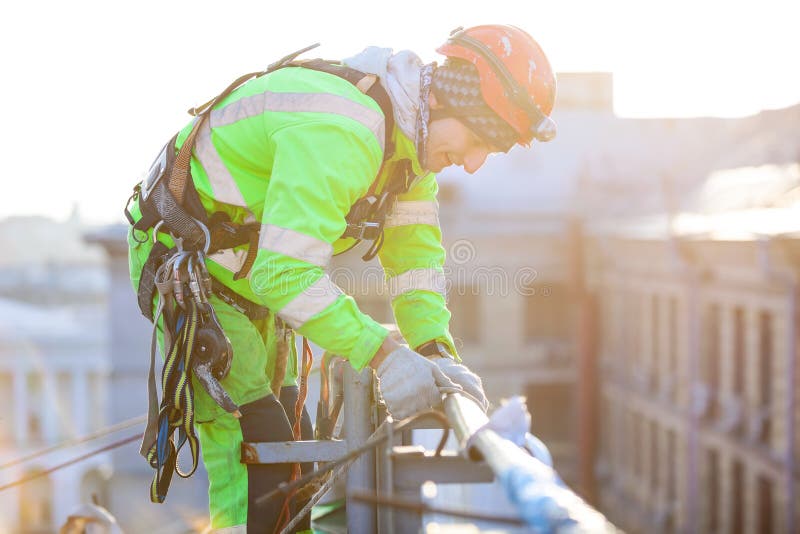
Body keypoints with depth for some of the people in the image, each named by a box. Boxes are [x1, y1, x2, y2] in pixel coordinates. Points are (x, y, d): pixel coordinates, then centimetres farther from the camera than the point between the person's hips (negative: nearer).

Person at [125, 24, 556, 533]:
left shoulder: (411, 135, -2)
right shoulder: (341, 129, -34)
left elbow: (414, 251, 1)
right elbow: (286, 271, -40)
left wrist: (438, 351, -13)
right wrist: (382, 354, -39)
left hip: (255, 276, 9)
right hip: (185, 260, -9)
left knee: (292, 440, 11)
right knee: (255, 449, -16)